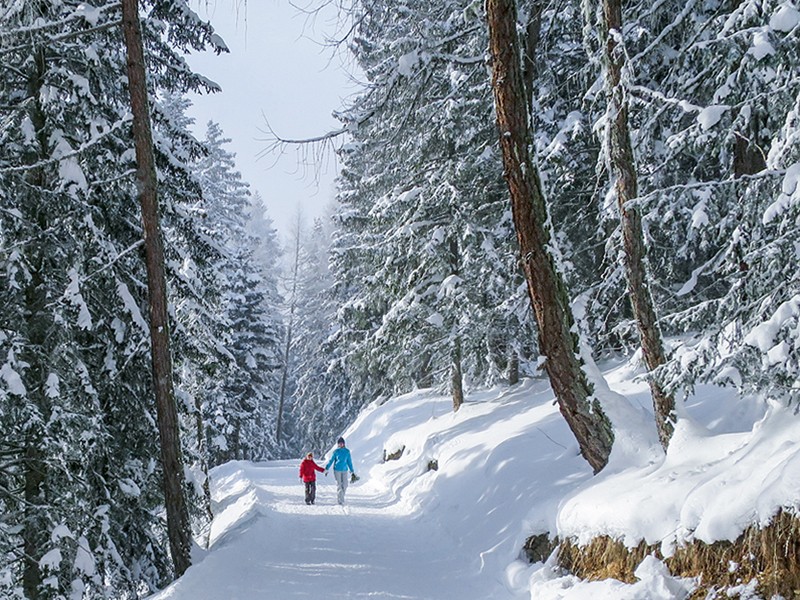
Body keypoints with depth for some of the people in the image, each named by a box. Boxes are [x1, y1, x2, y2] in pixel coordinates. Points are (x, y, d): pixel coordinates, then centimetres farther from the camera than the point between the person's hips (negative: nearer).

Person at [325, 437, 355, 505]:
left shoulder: (347, 451, 5)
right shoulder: (336, 451, 0)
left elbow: (349, 462, 12)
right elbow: (331, 460, 6)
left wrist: (352, 471, 13)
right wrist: (326, 469, 5)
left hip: (344, 470, 2)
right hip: (337, 470, -2)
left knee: (345, 485, -2)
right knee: (339, 485, -5)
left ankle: (341, 497, 18)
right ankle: (339, 499, 1)